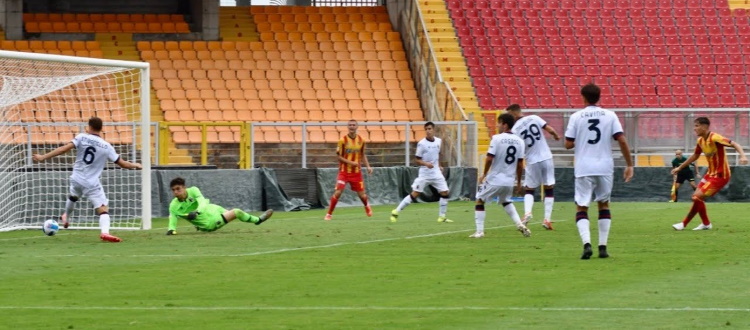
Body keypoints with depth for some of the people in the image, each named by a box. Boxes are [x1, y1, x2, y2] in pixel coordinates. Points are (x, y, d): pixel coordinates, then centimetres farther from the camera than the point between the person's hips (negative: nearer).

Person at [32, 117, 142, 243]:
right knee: (103, 209, -7)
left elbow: (64, 149, -14)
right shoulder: (106, 147, -5)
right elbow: (122, 163, 0)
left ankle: (66, 217, 60)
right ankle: (105, 232, -33)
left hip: (77, 179, 3)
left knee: (73, 196, 35)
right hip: (92, 184, -3)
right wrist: (134, 165, 20)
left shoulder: (82, 138, -6)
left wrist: (43, 157, -13)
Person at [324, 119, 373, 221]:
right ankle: (329, 214, -3)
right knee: (337, 192, -15)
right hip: (344, 171, -3)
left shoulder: (361, 140, 1)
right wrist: (350, 162, -21)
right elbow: (339, 156, -7)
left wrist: (368, 166, 2)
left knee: (362, 194, 8)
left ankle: (367, 207, 41)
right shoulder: (343, 140, -9)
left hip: (357, 172, 3)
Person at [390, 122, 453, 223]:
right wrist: (426, 163, -26)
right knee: (414, 194, -8)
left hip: (436, 173, 5)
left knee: (445, 192, -3)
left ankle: (442, 217, 10)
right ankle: (396, 212, 1)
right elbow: (417, 160, -9)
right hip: (424, 173, -5)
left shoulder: (439, 141, 4)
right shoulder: (421, 143, -12)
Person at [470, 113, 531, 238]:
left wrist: (484, 174, 1)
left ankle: (479, 231, 3)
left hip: (494, 179, -5)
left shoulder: (497, 138, -13)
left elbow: (489, 158, -15)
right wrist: (518, 181, 16)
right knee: (506, 202, 29)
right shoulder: (519, 141, 3)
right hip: (509, 181, 5)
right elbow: (520, 164, 5)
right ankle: (520, 225, 13)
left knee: (480, 201, 11)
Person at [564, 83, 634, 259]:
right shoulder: (610, 116, 2)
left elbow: (568, 144, -1)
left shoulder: (576, 117, -1)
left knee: (581, 207, 4)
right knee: (604, 204, 18)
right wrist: (629, 165, 3)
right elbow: (622, 140, -4)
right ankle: (603, 246, 13)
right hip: (605, 168, 2)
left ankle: (587, 243, -18)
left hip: (584, 169, -2)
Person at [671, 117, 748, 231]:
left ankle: (706, 223, 1)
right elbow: (695, 156, 22)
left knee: (697, 197, -14)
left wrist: (742, 156, -44)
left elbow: (735, 144, -26)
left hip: (720, 175, -8)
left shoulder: (714, 138, -22)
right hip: (710, 173, 8)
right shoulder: (700, 141, 5)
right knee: (696, 197, 7)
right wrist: (679, 168, 27)